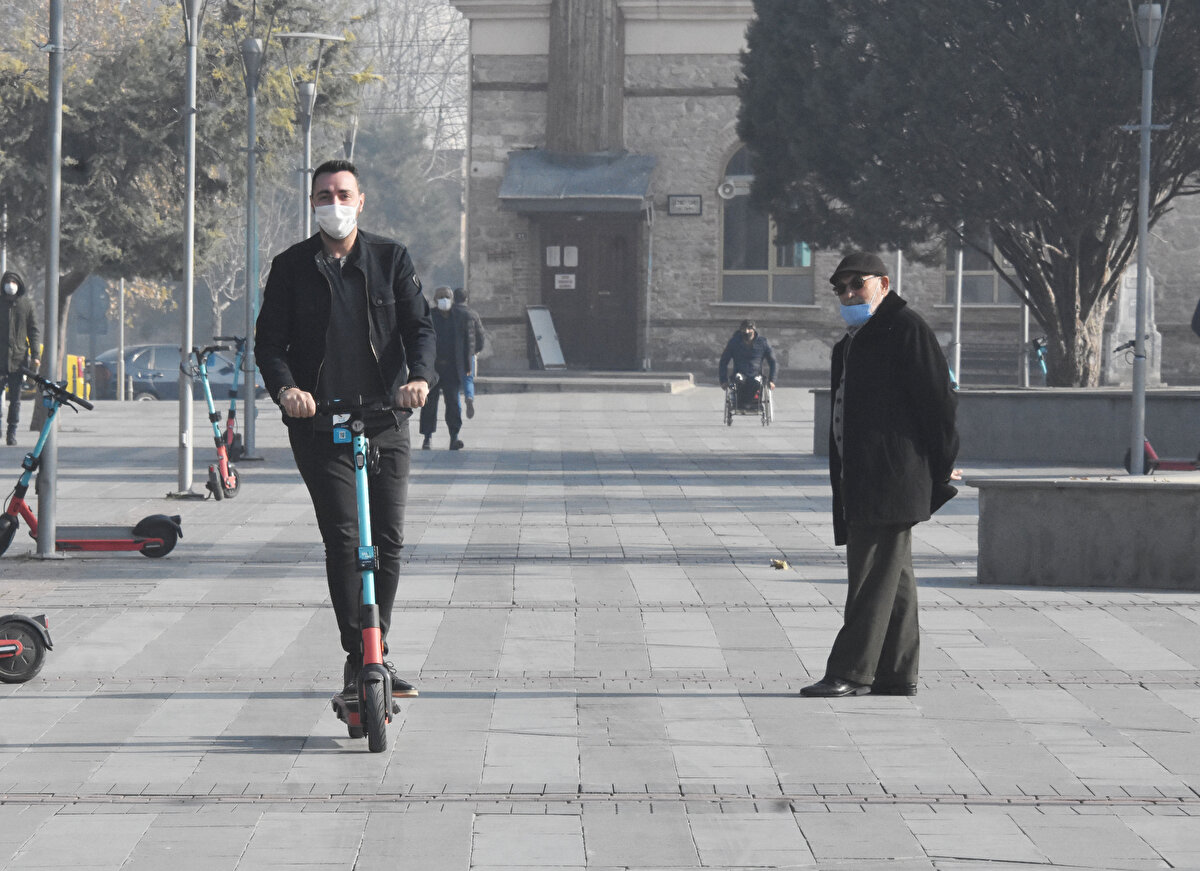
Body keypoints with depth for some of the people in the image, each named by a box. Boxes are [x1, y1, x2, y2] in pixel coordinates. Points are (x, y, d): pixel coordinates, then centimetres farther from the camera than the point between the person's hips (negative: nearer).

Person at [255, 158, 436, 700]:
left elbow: (419, 326, 1)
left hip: (385, 421, 2)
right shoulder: (291, 267, 5)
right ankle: (358, 658, -9)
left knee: (388, 541, 2)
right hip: (319, 424, -2)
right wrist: (285, 388, -19)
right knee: (343, 539, -11)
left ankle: (376, 654, 17)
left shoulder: (390, 259, 8)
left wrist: (419, 376, -20)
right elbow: (269, 341, 2)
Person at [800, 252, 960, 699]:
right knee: (892, 576, 11)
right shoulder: (851, 341, 22)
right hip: (861, 479, 10)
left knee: (874, 575, -11)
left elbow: (937, 398, -10)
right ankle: (897, 674, 13)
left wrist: (942, 467, -9)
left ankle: (851, 672, -13)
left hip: (891, 477, -10)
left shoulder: (906, 329, -7)